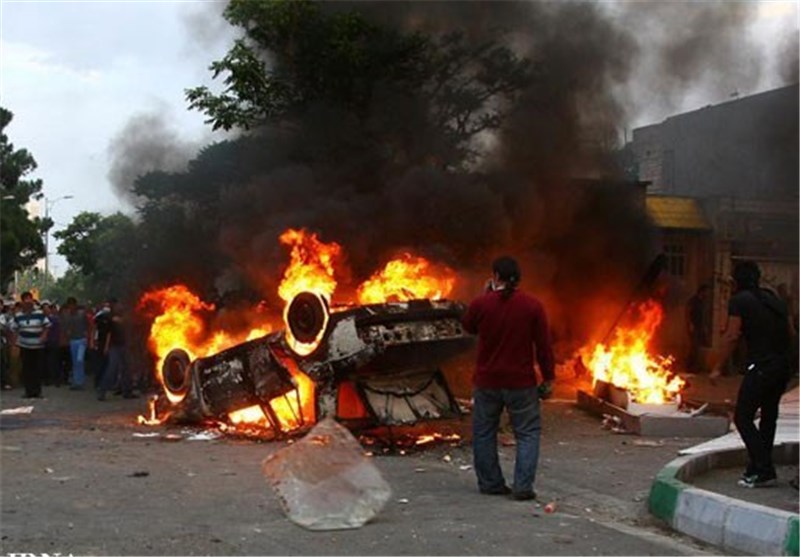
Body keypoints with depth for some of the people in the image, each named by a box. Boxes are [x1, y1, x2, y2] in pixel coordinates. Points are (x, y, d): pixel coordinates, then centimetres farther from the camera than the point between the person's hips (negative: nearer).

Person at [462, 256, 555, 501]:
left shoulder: (481, 304, -7)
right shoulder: (533, 306, -7)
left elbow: (468, 327, 14)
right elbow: (543, 345, -4)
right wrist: (548, 379, 5)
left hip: (487, 382, 1)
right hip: (521, 383, -1)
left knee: (484, 433, 15)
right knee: (528, 433, 8)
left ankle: (490, 483, 20)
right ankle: (522, 486, 0)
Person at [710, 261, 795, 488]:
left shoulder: (739, 300, -3)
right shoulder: (774, 299, 16)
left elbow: (731, 336, -8)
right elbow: (791, 332, 15)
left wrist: (718, 368, -3)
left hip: (760, 366, -8)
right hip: (783, 366, 8)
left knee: (743, 418, -1)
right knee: (769, 417, 16)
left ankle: (764, 471, -8)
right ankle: (757, 468, 23)